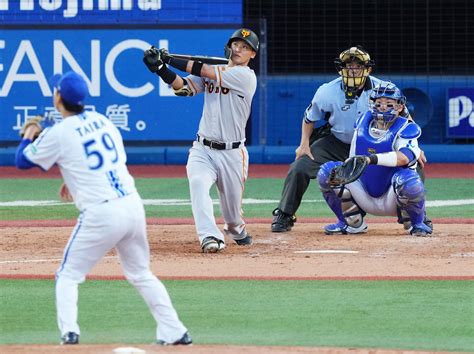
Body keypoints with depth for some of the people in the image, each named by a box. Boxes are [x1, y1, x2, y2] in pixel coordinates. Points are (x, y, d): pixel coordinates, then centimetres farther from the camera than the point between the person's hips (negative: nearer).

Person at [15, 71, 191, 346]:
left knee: (68, 276, 8)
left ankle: (69, 330, -11)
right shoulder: (102, 121, 13)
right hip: (133, 207, 6)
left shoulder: (59, 133, -6)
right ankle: (174, 331, 15)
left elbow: (23, 160, 7)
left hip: (101, 214, -6)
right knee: (141, 274, 20)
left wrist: (30, 133, 26)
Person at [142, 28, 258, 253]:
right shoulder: (211, 72, 8)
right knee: (197, 183, -28)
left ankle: (237, 231, 44)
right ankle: (210, 237, -35)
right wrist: (160, 68, -21)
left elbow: (204, 72, -17)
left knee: (232, 204, 9)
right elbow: (183, 87, -5)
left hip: (232, 153, -3)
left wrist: (169, 59, -16)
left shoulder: (245, 76, -10)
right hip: (203, 149, 3)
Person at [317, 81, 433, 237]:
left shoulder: (406, 129, -14)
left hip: (391, 200, -5)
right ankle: (353, 223, 6)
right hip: (365, 199, 5)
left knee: (409, 180, -37)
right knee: (327, 171, -13)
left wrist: (372, 159, -48)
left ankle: (417, 223, -2)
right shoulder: (363, 122, 3)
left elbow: (404, 157, -36)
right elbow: (354, 161, 14)